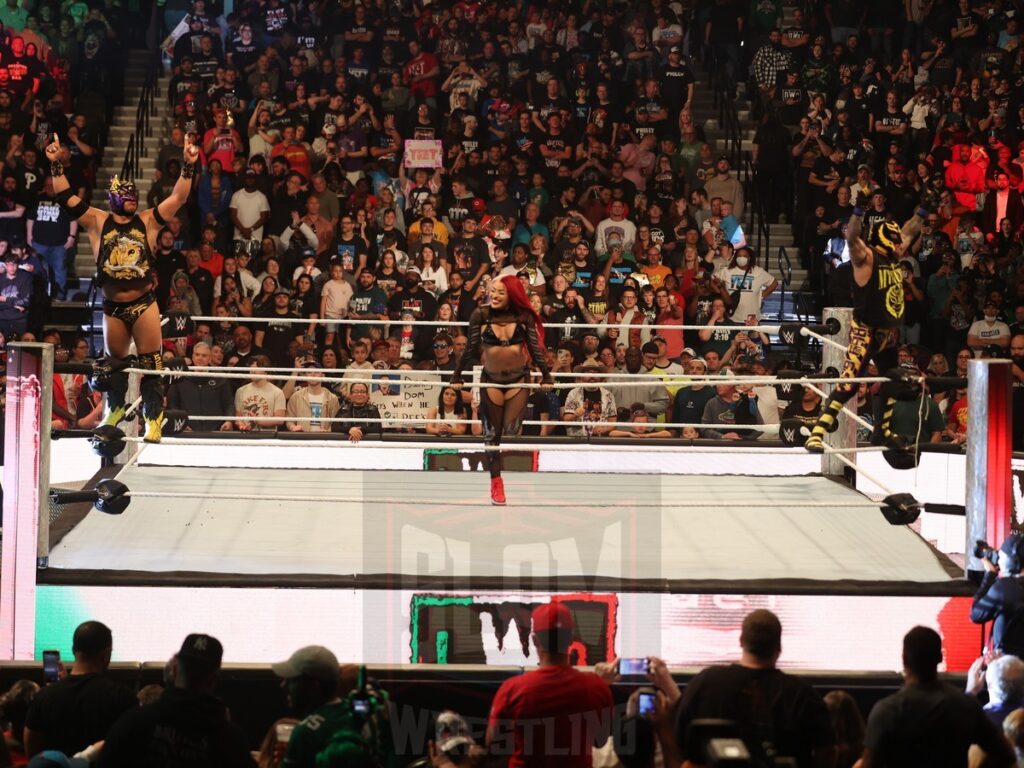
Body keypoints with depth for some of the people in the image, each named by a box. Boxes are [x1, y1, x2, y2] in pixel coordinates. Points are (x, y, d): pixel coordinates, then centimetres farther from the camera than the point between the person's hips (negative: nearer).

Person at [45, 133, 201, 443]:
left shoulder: (147, 221, 4)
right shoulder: (98, 222, 3)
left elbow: (178, 197, -3)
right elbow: (67, 198, -4)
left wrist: (188, 167, -15)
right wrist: (56, 166, -15)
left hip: (144, 303, -1)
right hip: (112, 307, 1)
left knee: (150, 363, -4)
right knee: (114, 363, 15)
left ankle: (153, 416, 4)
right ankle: (115, 408, 38)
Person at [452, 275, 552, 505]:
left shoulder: (524, 317, -5)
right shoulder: (481, 315, -8)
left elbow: (535, 348, -3)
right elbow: (471, 348, -3)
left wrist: (546, 375, -7)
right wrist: (457, 375, -2)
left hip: (519, 378, 0)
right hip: (491, 379, 0)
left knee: (511, 429, -12)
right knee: (493, 432, 4)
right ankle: (496, 482, 13)